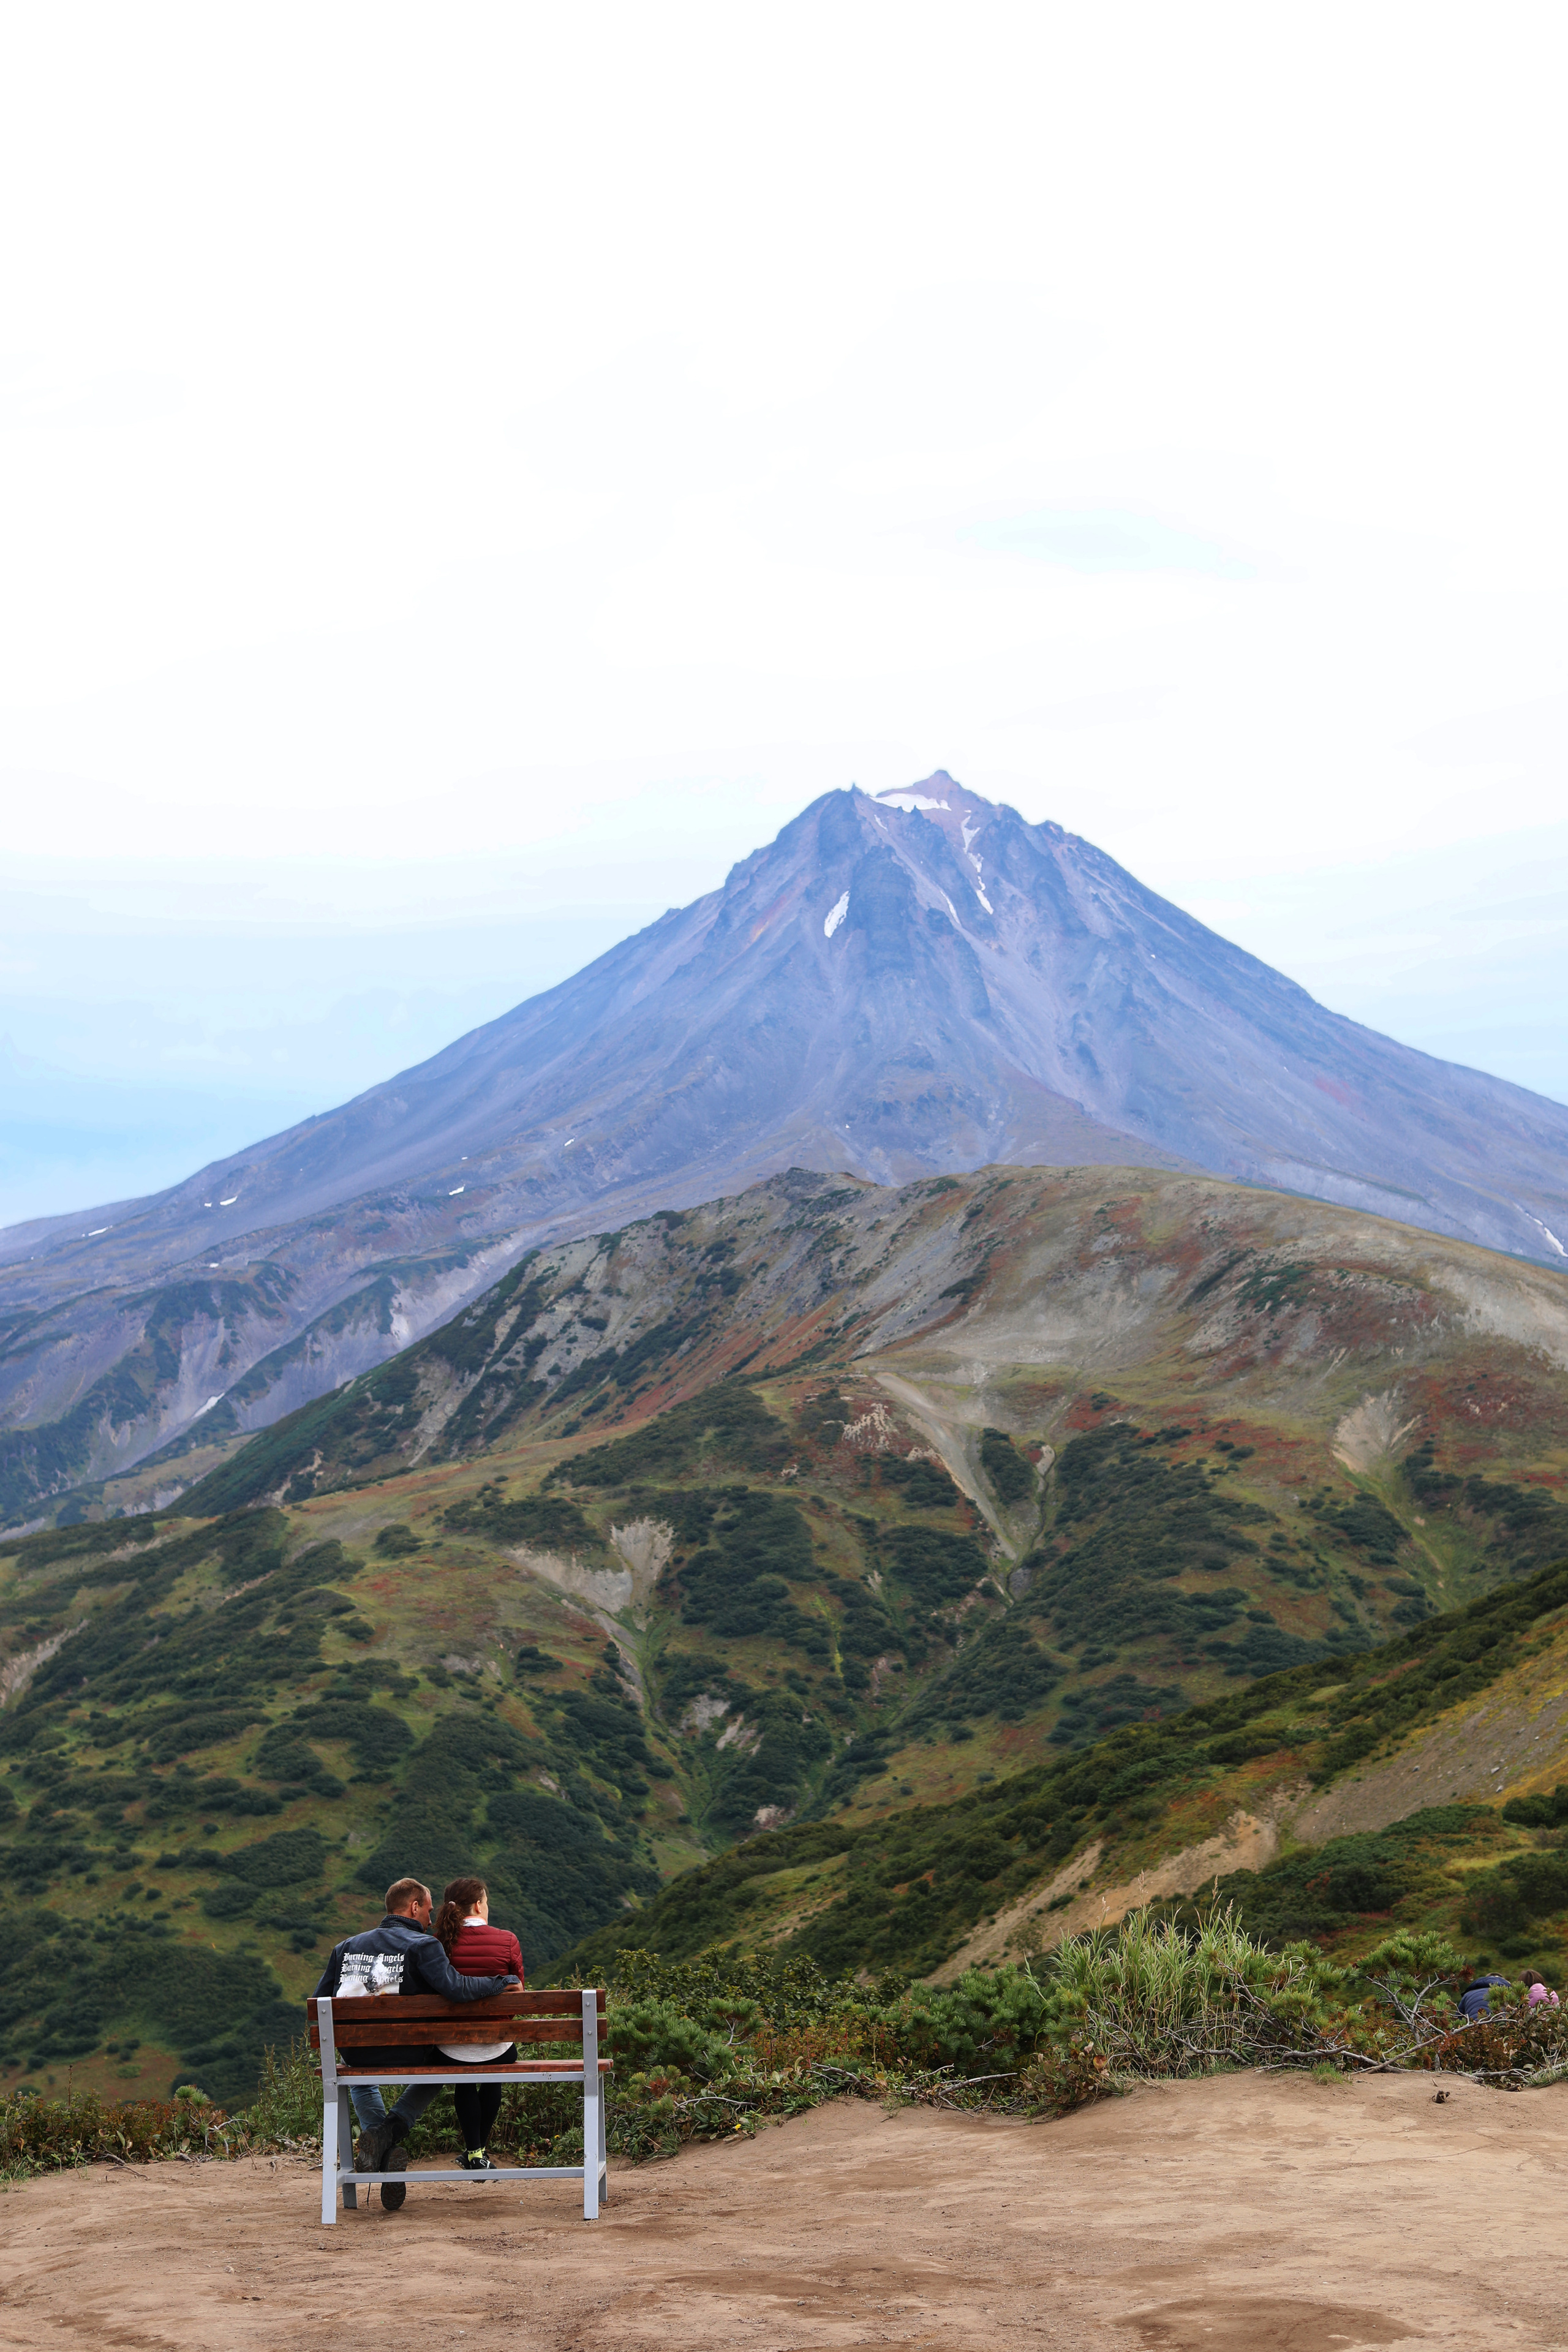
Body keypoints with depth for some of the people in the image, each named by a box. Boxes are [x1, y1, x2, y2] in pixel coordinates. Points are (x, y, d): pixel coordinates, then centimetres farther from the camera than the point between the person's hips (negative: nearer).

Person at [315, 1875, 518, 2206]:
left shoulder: (347, 1946, 8)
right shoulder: (422, 1945, -9)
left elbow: (319, 2004, 10)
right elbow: (455, 1988, -23)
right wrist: (503, 1982, -9)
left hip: (354, 2052, 5)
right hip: (404, 2054, -5)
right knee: (439, 2064, 31)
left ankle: (375, 2132, 16)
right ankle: (394, 2128, 6)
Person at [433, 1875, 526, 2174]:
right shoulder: (506, 1941, -10)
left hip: (450, 2047, 1)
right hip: (495, 2046, -1)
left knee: (465, 2084, 34)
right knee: (492, 2081, 34)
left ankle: (474, 2152, 34)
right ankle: (479, 2146, 44)